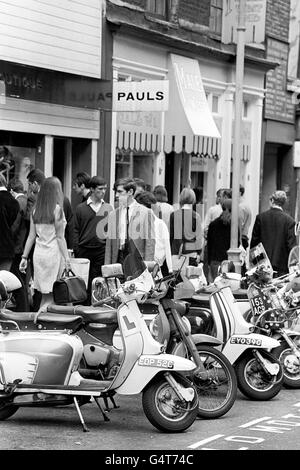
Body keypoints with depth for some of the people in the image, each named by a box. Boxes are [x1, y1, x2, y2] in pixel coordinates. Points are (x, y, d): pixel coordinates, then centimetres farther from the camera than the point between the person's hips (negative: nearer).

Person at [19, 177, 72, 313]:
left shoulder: (35, 209, 7)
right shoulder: (57, 209, -8)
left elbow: (31, 236, 10)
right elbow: (60, 237, -8)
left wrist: (24, 257, 15)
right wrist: (67, 259, -6)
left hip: (38, 254, 6)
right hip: (54, 253, -6)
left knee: (45, 295, 10)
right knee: (52, 296, -2)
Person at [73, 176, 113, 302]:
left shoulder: (108, 208, 9)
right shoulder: (81, 208, 5)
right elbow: (76, 230, 5)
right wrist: (76, 250, -2)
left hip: (102, 250, 0)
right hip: (84, 250, 0)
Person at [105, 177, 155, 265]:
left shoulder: (146, 213, -1)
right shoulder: (113, 214, 11)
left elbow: (150, 242, -2)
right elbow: (109, 243, 12)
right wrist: (107, 266, 4)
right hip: (118, 257, 3)